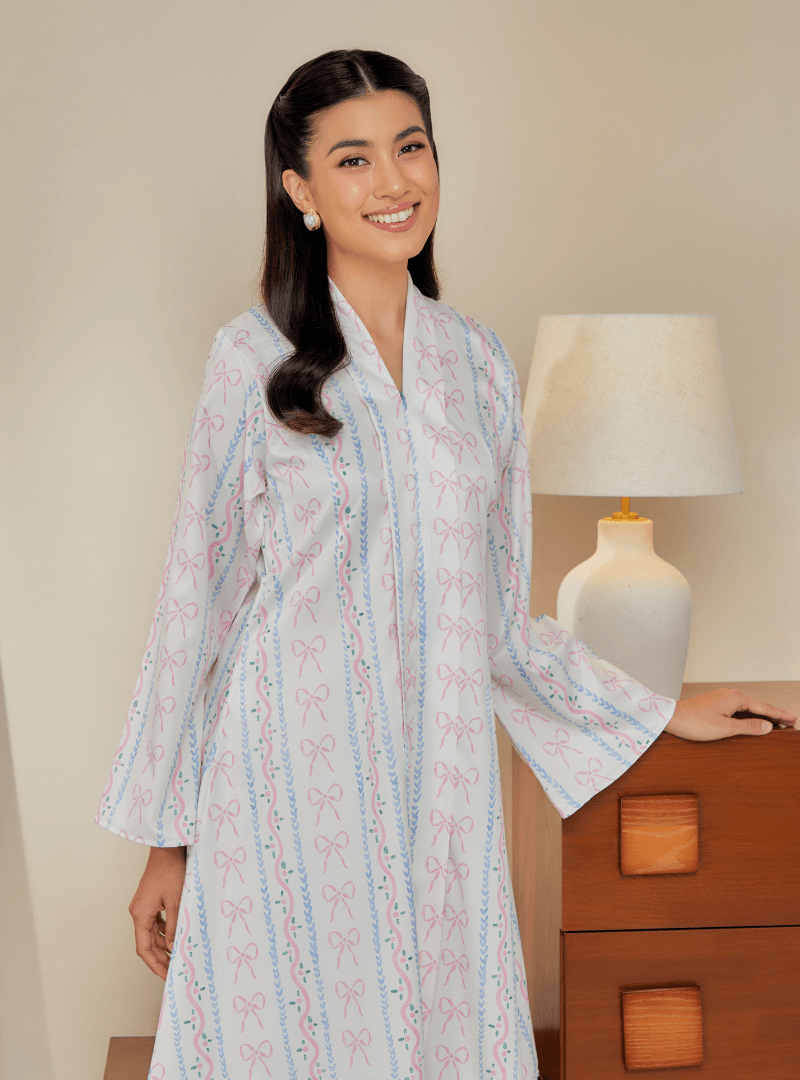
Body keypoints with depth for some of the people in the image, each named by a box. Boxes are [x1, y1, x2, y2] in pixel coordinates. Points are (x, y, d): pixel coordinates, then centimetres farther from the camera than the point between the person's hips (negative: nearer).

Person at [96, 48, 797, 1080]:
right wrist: (166, 840, 0)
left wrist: (664, 713, 14)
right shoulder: (257, 358, -5)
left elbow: (495, 613, 10)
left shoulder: (477, 359, 6)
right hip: (292, 793, -3)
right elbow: (198, 604, -3)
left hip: (441, 790, 4)